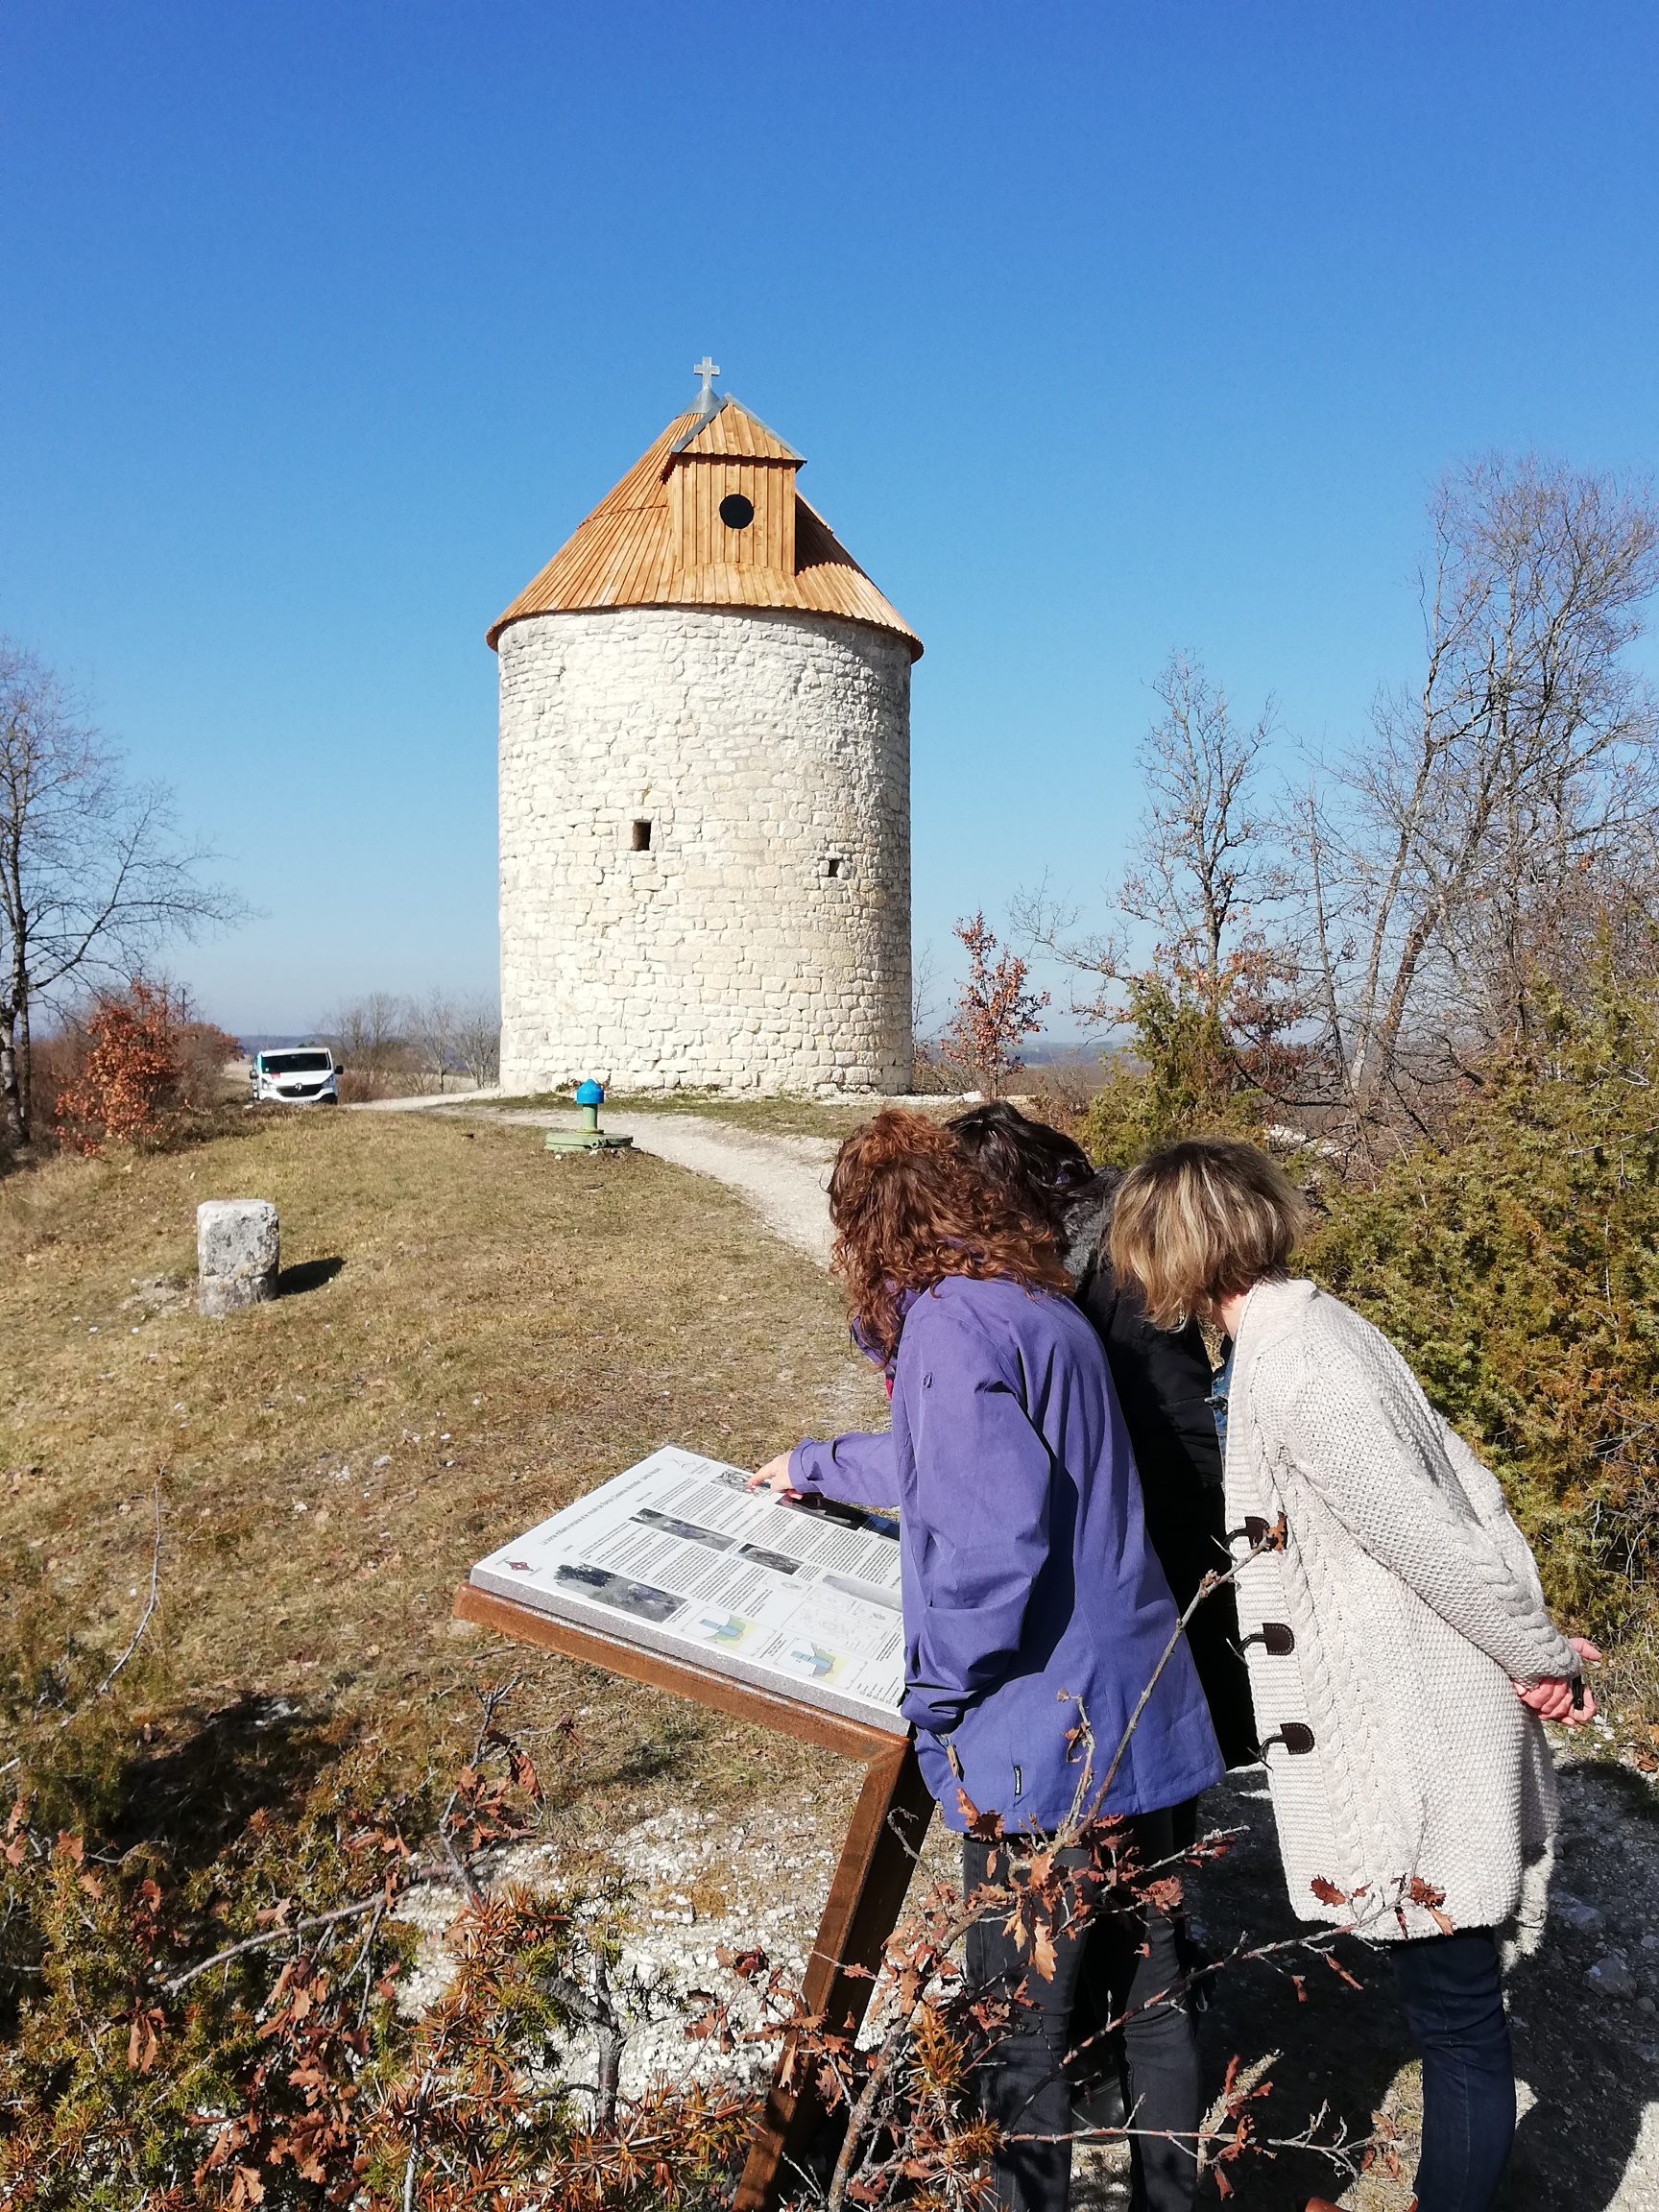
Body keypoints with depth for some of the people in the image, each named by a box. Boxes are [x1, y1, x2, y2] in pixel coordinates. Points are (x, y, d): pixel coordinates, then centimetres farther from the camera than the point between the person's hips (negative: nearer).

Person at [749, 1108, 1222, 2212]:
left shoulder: (953, 1321, -18)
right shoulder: (1044, 1303, 11)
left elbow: (993, 1532, -28)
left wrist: (940, 1692, -14)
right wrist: (819, 1466, 41)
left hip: (1044, 1744, -9)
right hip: (1151, 1716, 9)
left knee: (1023, 2026, 11)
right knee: (1154, 1989, 24)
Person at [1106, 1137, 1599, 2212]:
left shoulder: (1286, 1366, -24)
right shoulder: (1322, 1321, 5)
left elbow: (1431, 1539, -21)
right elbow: (1469, 1489, 8)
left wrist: (1534, 1653, -6)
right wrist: (1539, 1643, 9)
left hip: (1419, 1750, -9)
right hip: (1434, 1724, 9)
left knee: (1456, 2012, 8)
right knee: (1456, 2000, 23)